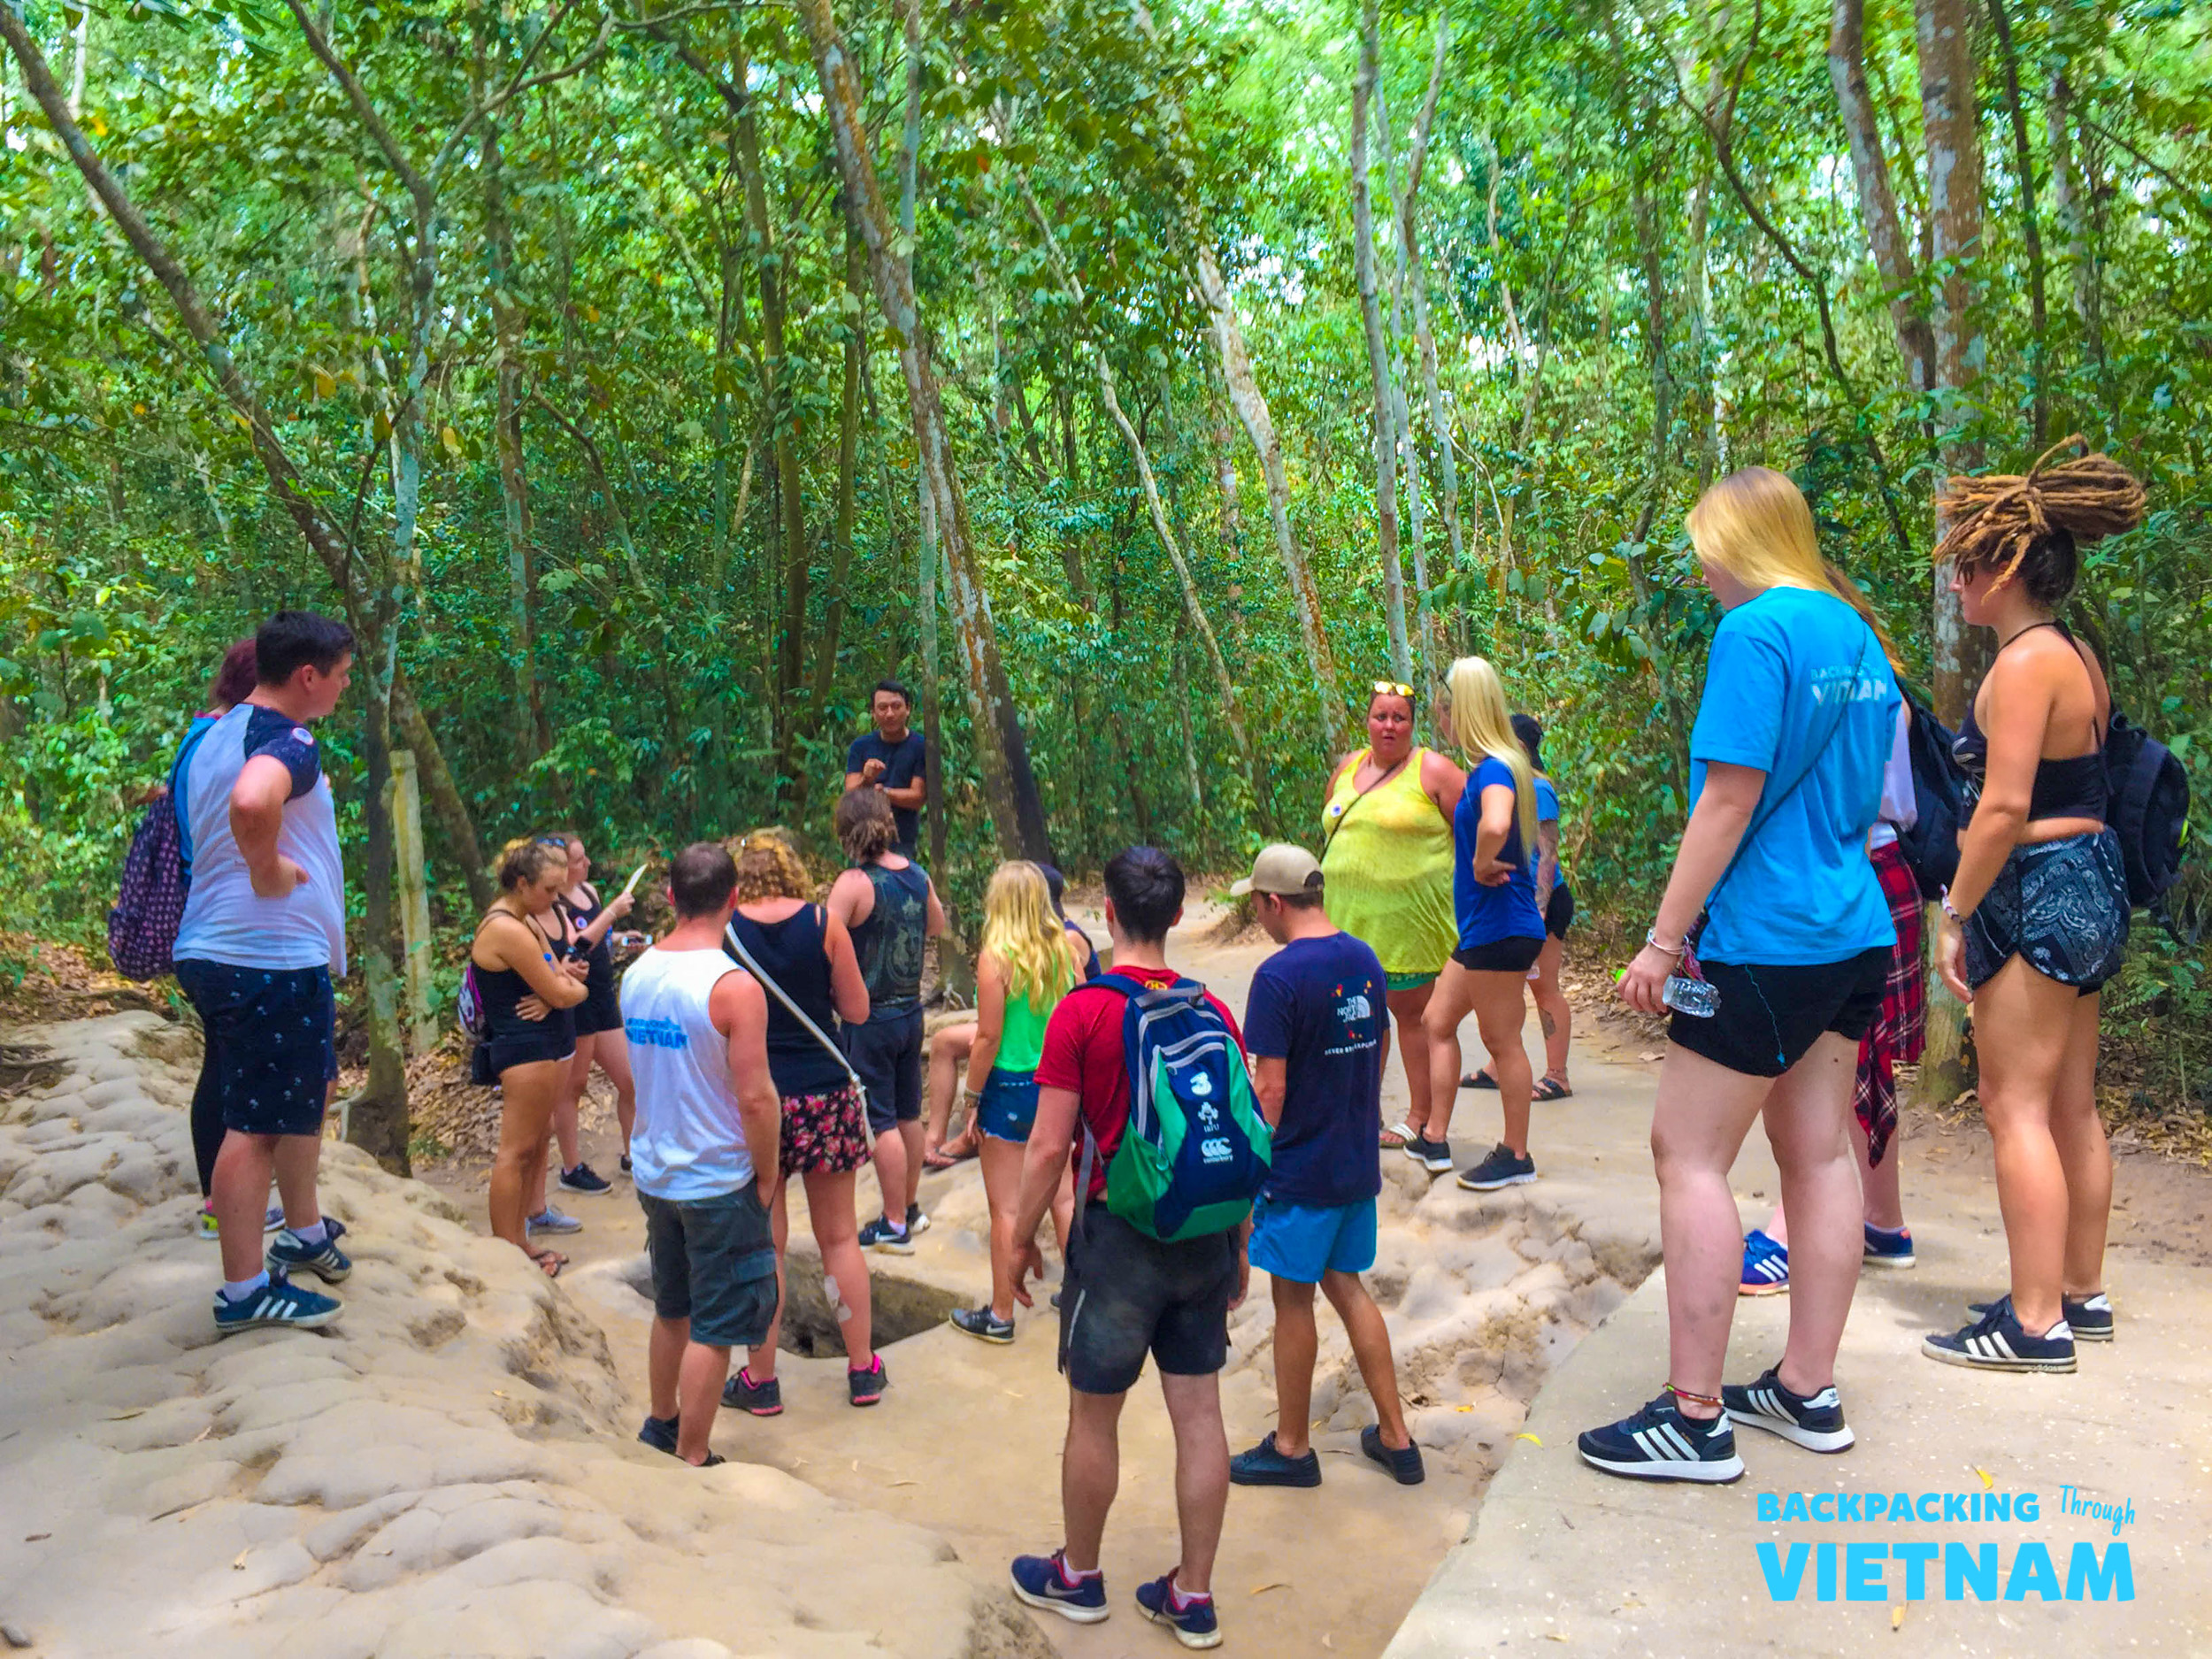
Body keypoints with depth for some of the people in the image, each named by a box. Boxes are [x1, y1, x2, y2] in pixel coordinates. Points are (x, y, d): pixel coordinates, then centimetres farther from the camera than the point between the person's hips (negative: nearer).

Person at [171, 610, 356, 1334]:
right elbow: (251, 803, -40)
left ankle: (305, 1232, 36)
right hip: (272, 958, -10)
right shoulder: (288, 742, -18)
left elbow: (191, 800, 31)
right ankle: (245, 1292, 7)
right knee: (259, 1124, -2)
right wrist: (268, 871, -24)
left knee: (308, 1090, 24)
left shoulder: (214, 735, 13)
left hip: (215, 950, 10)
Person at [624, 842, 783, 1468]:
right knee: (713, 1329, 6)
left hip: (653, 1174, 7)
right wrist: (766, 1175, -9)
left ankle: (661, 1424, 40)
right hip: (718, 1182, -7)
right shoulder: (733, 985, -21)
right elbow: (755, 1098, -22)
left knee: (672, 1309, 24)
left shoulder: (636, 973, 0)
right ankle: (692, 1461, 15)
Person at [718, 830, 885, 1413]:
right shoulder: (824, 923, -4)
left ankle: (761, 1381, 18)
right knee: (840, 1236, 13)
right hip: (824, 1092, 1)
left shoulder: (723, 930, -5)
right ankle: (863, 1370, 21)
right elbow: (857, 1011, 1)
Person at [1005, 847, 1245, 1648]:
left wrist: (1022, 1238, 1)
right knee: (1198, 1411, 11)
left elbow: (1049, 1146, -13)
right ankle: (1193, 1597, 22)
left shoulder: (1081, 1012, -13)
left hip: (1118, 1233, -4)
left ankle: (1077, 1576, 31)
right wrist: (1239, 1246, 15)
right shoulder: (1213, 1013, -1)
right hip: (1204, 1235, 5)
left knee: (1093, 1413, 12)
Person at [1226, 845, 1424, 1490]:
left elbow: (1270, 1088, -20)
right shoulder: (1365, 960, 3)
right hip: (1358, 1163, 7)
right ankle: (1395, 1438, 24)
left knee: (1294, 1300, 7)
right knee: (1347, 1287, 18)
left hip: (1300, 1170, -7)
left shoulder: (1279, 976, -20)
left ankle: (1291, 1447, 22)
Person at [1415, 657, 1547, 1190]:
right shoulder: (1488, 767, 11)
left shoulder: (1495, 769, -19)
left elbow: (1495, 826, -40)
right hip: (1480, 927, 10)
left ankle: (1516, 1156, 15)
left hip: (1501, 927, -10)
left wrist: (1483, 865, -23)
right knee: (1438, 1021, 16)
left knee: (1501, 1041, 1)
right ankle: (1434, 1141, 24)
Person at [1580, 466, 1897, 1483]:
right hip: (1854, 932, 9)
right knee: (1818, 1153, 13)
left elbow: (1730, 798, -19)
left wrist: (1664, 941, -15)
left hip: (1765, 942, -9)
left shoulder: (1757, 630, -14)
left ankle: (1696, 1419, 1)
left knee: (1689, 1156, -3)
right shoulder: (1857, 636, 13)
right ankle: (1808, 1393, 22)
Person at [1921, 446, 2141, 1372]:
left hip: (2037, 891, -10)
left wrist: (1957, 914, -16)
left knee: (2015, 1106, -4)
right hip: (2089, 881, 10)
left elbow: (2005, 806, -22)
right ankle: (2082, 1294, 25)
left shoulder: (2026, 660, -16)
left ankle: (2036, 1323, 1)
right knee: (2070, 1107, 15)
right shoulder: (2078, 659, 13)